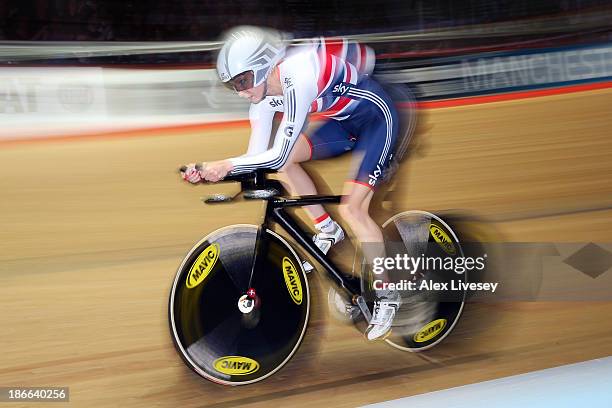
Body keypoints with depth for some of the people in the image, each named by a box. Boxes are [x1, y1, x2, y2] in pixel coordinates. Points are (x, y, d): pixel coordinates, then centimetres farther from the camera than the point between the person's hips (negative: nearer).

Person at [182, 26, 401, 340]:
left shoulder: (297, 79, -33)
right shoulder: (263, 95, -8)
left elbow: (278, 156, -35)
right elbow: (258, 158, -9)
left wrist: (226, 165, -35)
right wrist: (207, 171, -20)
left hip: (376, 118, -8)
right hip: (345, 122, 8)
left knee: (351, 208, -16)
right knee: (285, 159, -6)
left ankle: (387, 296, -1)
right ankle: (327, 230, 10)